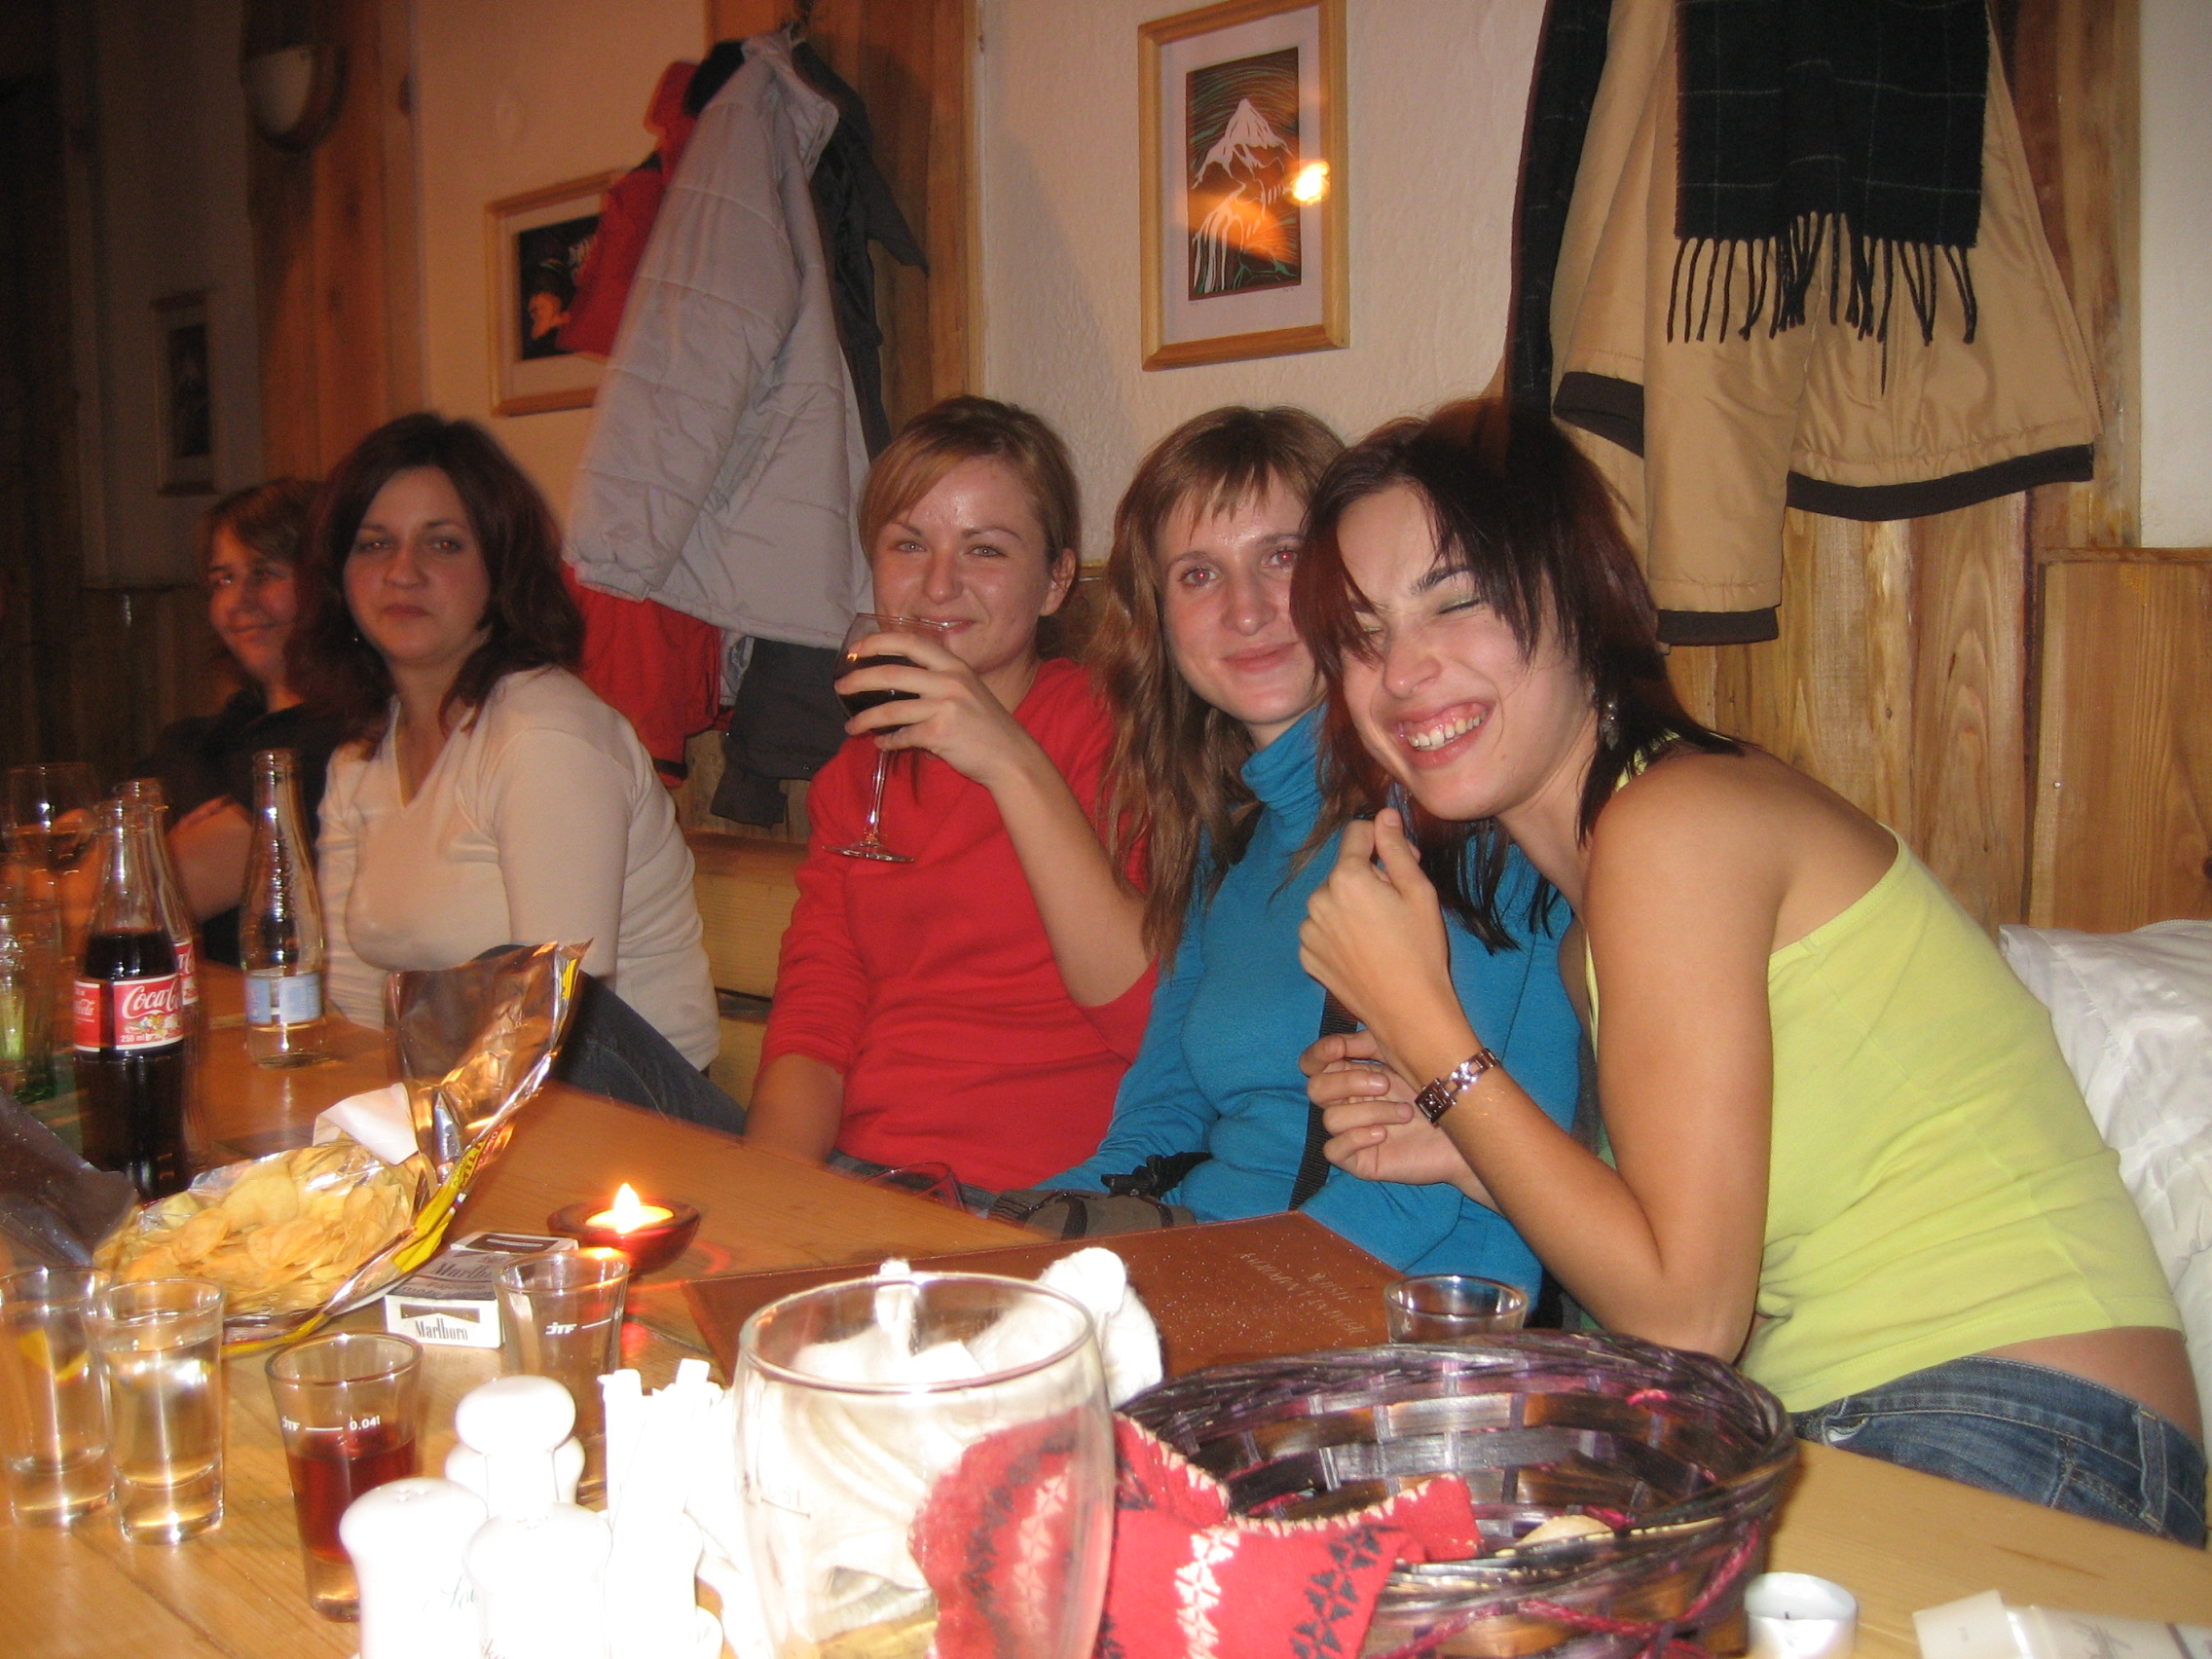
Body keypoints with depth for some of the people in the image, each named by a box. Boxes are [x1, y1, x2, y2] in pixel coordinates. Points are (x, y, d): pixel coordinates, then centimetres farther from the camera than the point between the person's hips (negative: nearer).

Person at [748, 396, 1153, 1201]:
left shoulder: (1103, 723, -2)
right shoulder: (855, 772, 16)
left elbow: (1154, 1020, -15)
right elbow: (813, 1021, 7)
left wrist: (1013, 765, -19)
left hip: (1044, 1200, -5)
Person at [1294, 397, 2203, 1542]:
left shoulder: (1679, 820, -15)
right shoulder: (1588, 923, 13)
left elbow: (1685, 1311, -17)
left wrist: (1423, 1022, -13)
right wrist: (1463, 1149, 1)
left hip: (2013, 1447, -7)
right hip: (1858, 1446, 8)